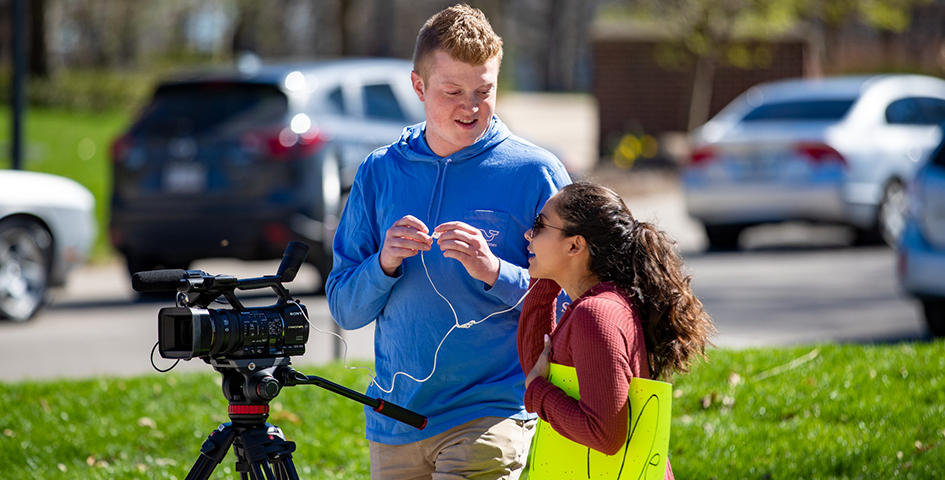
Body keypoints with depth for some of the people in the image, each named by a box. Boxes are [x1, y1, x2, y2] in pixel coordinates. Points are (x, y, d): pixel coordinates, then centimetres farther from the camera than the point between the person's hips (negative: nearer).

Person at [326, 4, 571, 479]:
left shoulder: (536, 172, -2)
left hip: (491, 414, -4)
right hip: (394, 418, 4)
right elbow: (344, 308, 8)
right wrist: (384, 265, -11)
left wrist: (495, 272, -20)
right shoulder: (380, 172, 9)